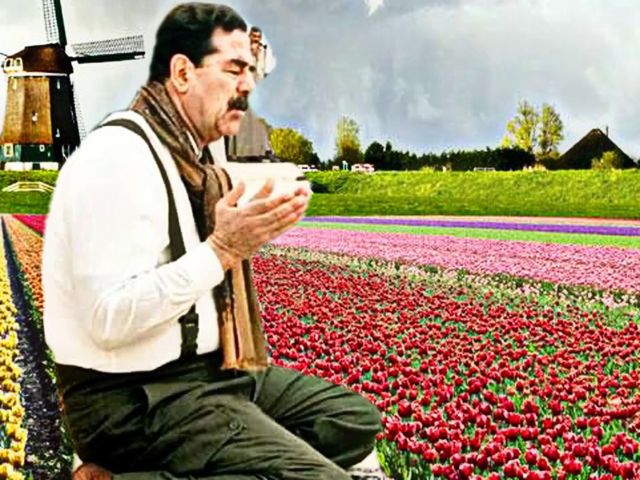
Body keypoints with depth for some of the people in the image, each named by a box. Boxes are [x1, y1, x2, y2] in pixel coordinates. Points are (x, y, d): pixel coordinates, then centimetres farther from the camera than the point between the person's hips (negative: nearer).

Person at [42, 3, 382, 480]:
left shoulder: (192, 160, 12)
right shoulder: (120, 156, -18)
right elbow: (111, 320, -25)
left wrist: (248, 233, 4)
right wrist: (222, 249, -23)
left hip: (206, 368, 10)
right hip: (134, 397, -10)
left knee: (357, 418, 12)